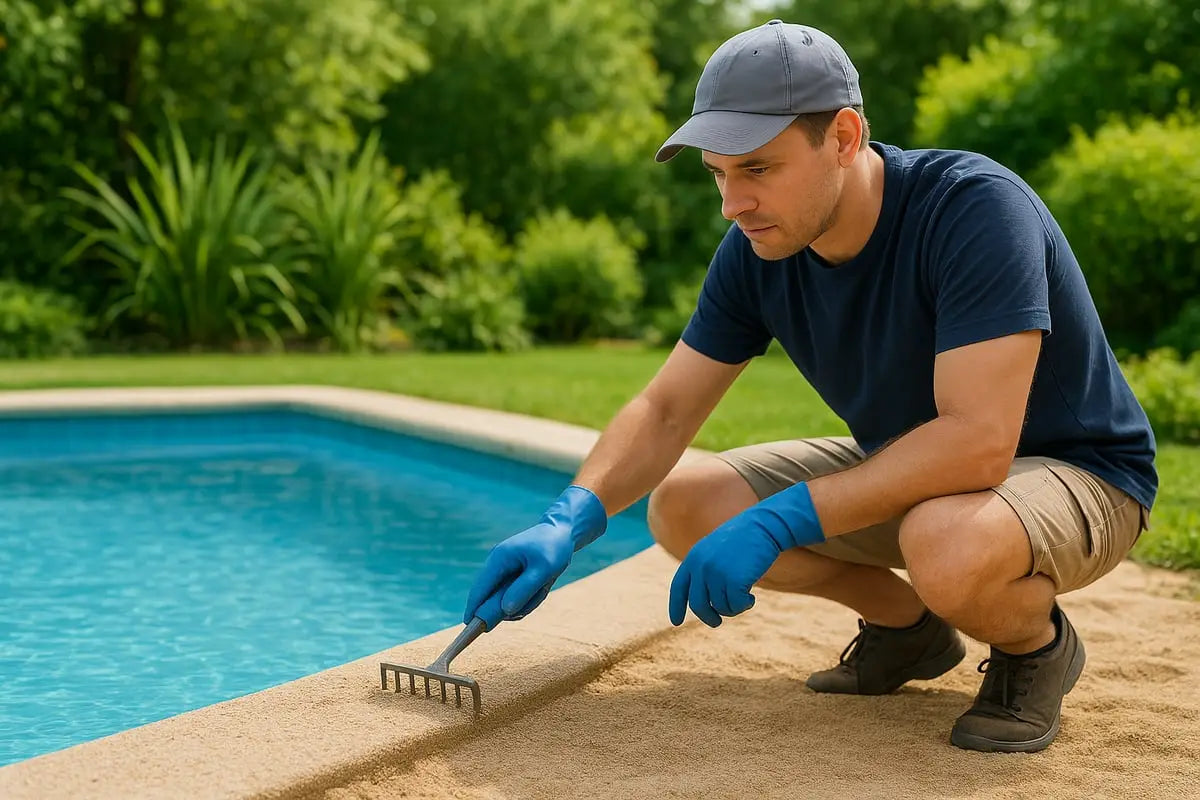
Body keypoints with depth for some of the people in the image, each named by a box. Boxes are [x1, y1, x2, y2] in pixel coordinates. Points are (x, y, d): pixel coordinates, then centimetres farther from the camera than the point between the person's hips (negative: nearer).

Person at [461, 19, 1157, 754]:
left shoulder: (975, 209, -31)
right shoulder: (757, 251, -10)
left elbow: (978, 440, -37)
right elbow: (665, 409, -6)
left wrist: (778, 520, -37)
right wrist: (569, 522, -24)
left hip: (1074, 467, -7)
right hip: (902, 462, 7)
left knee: (948, 549, -41)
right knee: (683, 506, -7)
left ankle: (1038, 646, -3)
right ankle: (909, 629, 12)